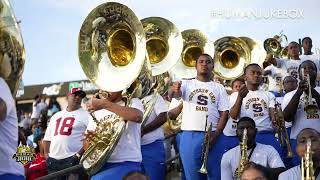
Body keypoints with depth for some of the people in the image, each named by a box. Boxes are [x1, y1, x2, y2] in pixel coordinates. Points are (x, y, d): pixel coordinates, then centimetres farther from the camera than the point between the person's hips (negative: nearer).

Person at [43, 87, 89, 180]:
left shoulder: (86, 115, 2)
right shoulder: (56, 116, 20)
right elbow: (47, 137, 21)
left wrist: (79, 155, -15)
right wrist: (46, 154, 10)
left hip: (73, 159, -5)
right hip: (53, 160, 5)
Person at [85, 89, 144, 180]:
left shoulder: (133, 102, 2)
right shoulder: (97, 112, 16)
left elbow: (137, 116, -24)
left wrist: (104, 104, -24)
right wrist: (89, 138, -9)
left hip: (127, 164, -6)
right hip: (102, 164, 6)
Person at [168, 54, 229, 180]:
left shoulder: (219, 88, 10)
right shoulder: (186, 84, 8)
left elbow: (224, 114, 4)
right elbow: (172, 94, -12)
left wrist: (215, 135, -10)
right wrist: (174, 90, -37)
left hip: (213, 136, 1)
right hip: (189, 136, 0)